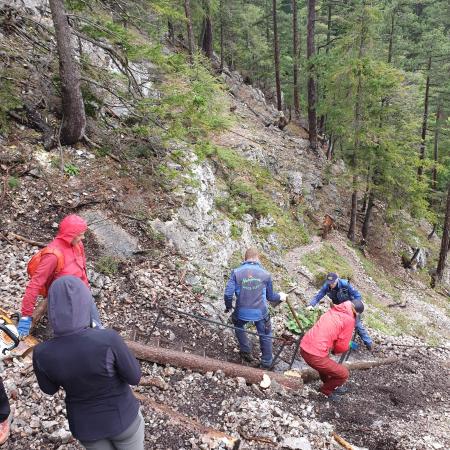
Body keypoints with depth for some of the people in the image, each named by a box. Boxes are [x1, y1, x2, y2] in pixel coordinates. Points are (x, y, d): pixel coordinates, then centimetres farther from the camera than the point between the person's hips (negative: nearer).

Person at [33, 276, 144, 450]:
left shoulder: (42, 353, -25)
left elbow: (49, 388, -4)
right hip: (121, 416, -2)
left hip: (85, 422, 3)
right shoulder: (108, 340, -35)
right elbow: (134, 376, -19)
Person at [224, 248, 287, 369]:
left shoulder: (236, 272, -8)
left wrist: (228, 307, 8)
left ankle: (246, 352, 35)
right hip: (261, 312, 0)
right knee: (265, 336, 23)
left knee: (238, 326, 33)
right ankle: (266, 363, 33)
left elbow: (228, 294, -12)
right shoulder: (265, 274, -6)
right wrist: (280, 297, 26)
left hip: (242, 312, 0)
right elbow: (270, 296, 4)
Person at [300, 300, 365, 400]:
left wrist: (347, 344, 26)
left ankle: (331, 386, 48)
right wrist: (334, 350, 17)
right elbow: (342, 346, -5)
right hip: (315, 355, -8)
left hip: (303, 347, 8)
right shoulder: (349, 320, -6)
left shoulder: (333, 310, 13)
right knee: (344, 374, 10)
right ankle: (326, 390, 27)